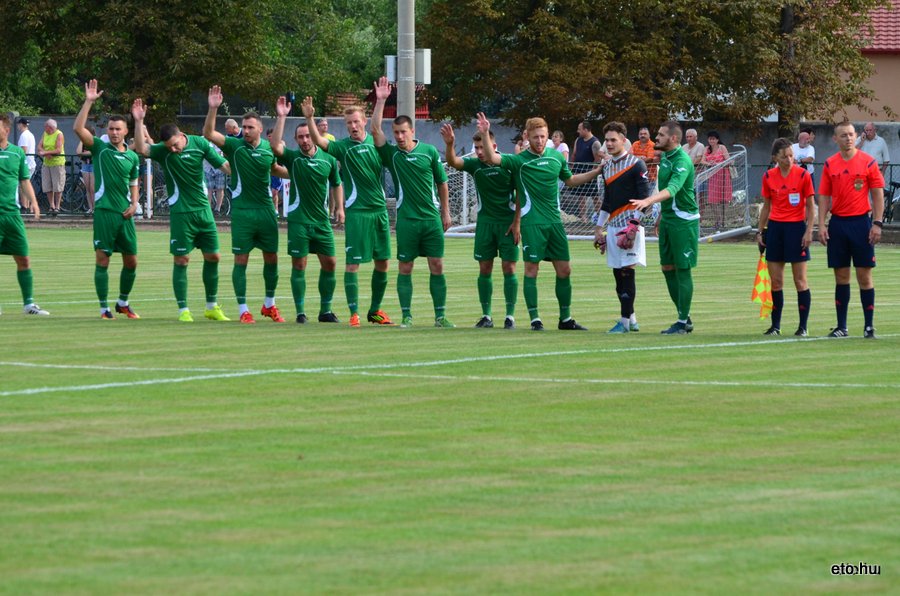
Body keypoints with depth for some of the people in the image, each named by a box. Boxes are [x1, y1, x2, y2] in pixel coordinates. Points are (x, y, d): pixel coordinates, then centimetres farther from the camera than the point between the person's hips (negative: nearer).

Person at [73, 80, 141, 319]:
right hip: (104, 212, -4)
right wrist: (89, 102, -17)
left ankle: (123, 303, 26)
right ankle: (104, 309, 0)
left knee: (131, 261, 7)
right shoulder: (99, 148, 0)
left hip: (125, 214, 4)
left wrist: (134, 204, 3)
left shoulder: (132, 157, 12)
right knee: (102, 260, -6)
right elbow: (78, 128, -14)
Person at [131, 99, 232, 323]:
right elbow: (141, 148, -27)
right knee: (181, 260, -5)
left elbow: (223, 165, 3)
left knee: (212, 257, 8)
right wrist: (138, 122, -35)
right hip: (180, 212, -3)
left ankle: (212, 307, 22)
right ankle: (183, 311, 0)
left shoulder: (199, 143, -2)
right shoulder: (163, 151, -8)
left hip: (203, 209, 3)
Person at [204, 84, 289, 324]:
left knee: (272, 258, 9)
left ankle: (269, 305, 26)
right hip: (242, 211, -3)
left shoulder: (268, 148, 4)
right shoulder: (234, 145, -5)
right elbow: (209, 134, -18)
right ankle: (243, 310, 3)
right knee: (241, 260, -2)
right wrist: (213, 108, -29)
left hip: (266, 209, 3)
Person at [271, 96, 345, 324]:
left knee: (330, 263, 4)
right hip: (298, 220, -3)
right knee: (299, 265, -3)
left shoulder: (328, 159, 5)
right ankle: (300, 312, 3)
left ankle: (325, 310, 16)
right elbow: (275, 145, -22)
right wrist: (281, 117, -26)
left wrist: (339, 208, 8)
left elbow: (336, 184, 18)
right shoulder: (292, 157, -3)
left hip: (322, 220, 3)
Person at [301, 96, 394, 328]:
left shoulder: (375, 142, 6)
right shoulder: (342, 147, -7)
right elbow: (319, 141, -22)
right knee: (353, 263, -7)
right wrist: (310, 119, -36)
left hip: (380, 209, 5)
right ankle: (354, 313, -5)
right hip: (357, 211, -5)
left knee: (382, 262, 9)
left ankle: (375, 310, 22)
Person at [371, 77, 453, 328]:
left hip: (432, 218, 1)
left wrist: (446, 213, 10)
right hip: (406, 220, -1)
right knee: (404, 268, 1)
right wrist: (380, 101, -16)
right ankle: (406, 316, 6)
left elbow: (442, 183, 10)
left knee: (437, 266, 0)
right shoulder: (391, 154, 1)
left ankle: (440, 316, 4)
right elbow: (375, 130, -11)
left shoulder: (430, 152, 3)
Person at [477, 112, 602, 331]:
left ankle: (565, 318, 16)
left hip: (555, 221, 5)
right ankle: (535, 319, 0)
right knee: (532, 269, -5)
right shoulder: (519, 161, -5)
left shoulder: (556, 157, 10)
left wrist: (597, 172, 19)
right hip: (532, 223, -5)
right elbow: (492, 158, -20)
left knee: (564, 269, 6)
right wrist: (485, 135, -34)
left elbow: (570, 180, 27)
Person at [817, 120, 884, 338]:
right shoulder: (829, 165, 7)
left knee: (864, 276, -2)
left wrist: (877, 223, -9)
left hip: (861, 222, -3)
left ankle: (869, 326, 4)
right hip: (838, 223, 3)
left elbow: (878, 194, -2)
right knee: (841, 277, 6)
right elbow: (824, 196, 8)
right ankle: (841, 326, 11)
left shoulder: (868, 161, -2)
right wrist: (821, 225, -1)